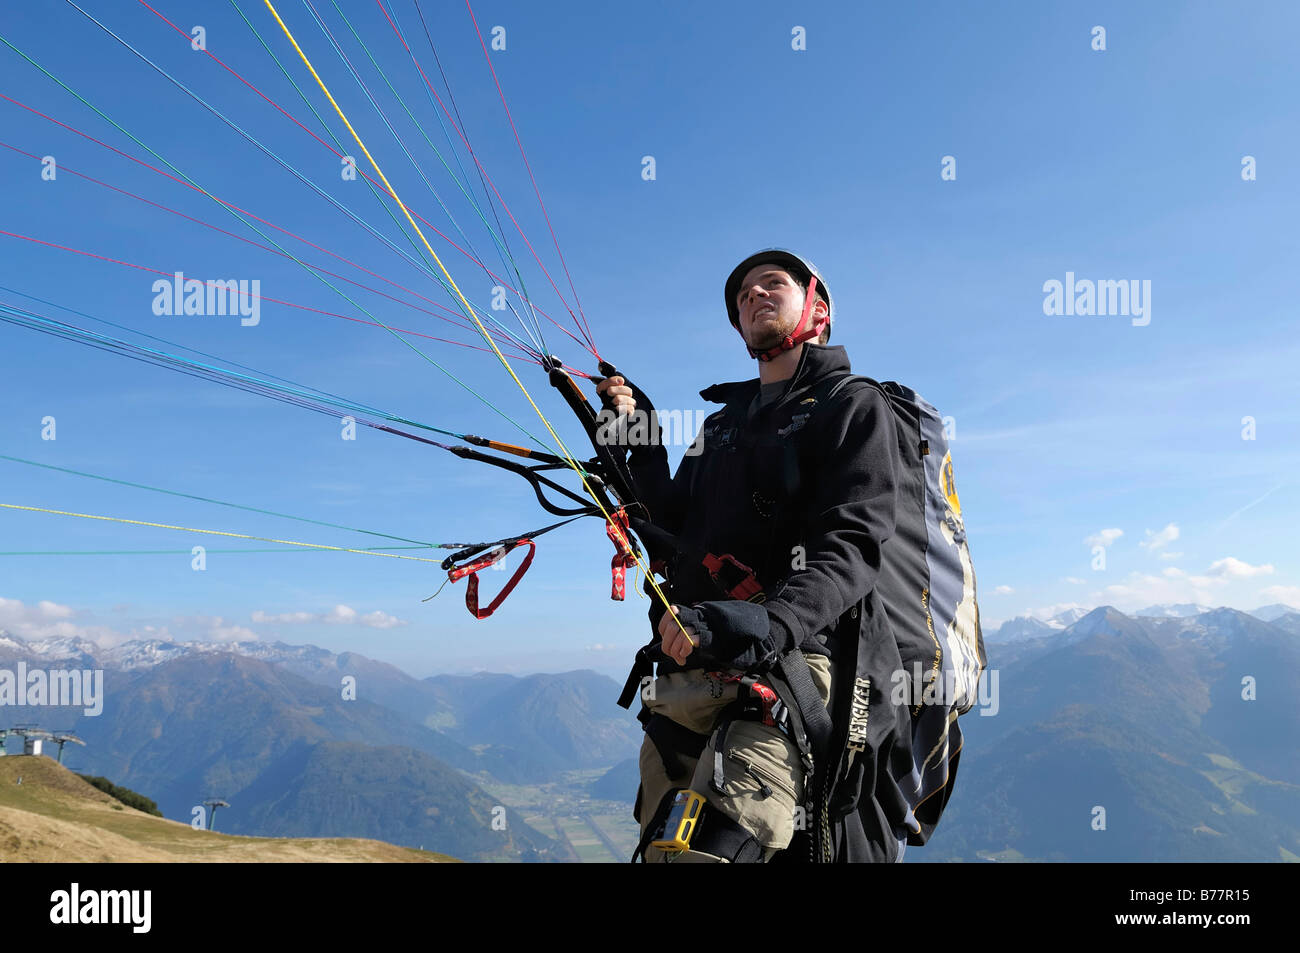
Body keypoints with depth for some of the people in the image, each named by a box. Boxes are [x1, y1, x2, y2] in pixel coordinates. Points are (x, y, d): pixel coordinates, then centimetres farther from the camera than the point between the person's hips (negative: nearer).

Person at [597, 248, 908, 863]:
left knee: (708, 851, -25)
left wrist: (775, 622, -27)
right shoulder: (722, 422, 27)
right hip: (686, 675, 7)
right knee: (661, 849, 6)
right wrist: (639, 443, 14)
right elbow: (675, 544, 20)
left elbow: (852, 542, -10)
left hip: (788, 668, -6)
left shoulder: (852, 404, 7)